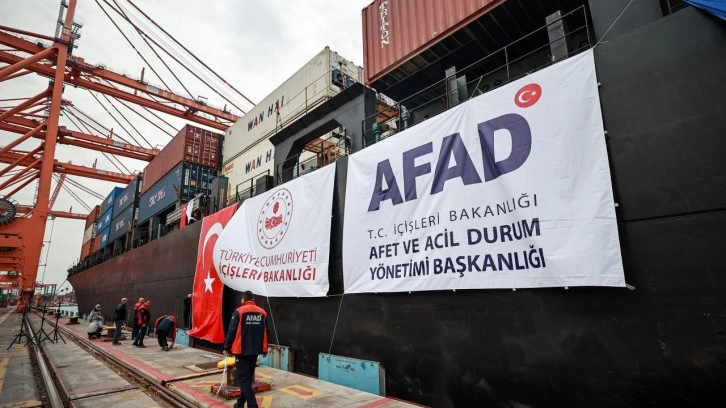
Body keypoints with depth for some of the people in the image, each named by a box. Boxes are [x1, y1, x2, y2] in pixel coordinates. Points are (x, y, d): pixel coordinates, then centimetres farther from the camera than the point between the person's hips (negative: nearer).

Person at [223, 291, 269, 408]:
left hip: (242, 350, -5)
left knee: (243, 378, 1)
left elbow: (232, 331, -10)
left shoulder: (239, 311, -9)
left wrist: (227, 348, 1)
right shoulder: (262, 312, 4)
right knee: (248, 377, 18)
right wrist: (265, 349, 20)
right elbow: (266, 332, 10)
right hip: (255, 350, 5)